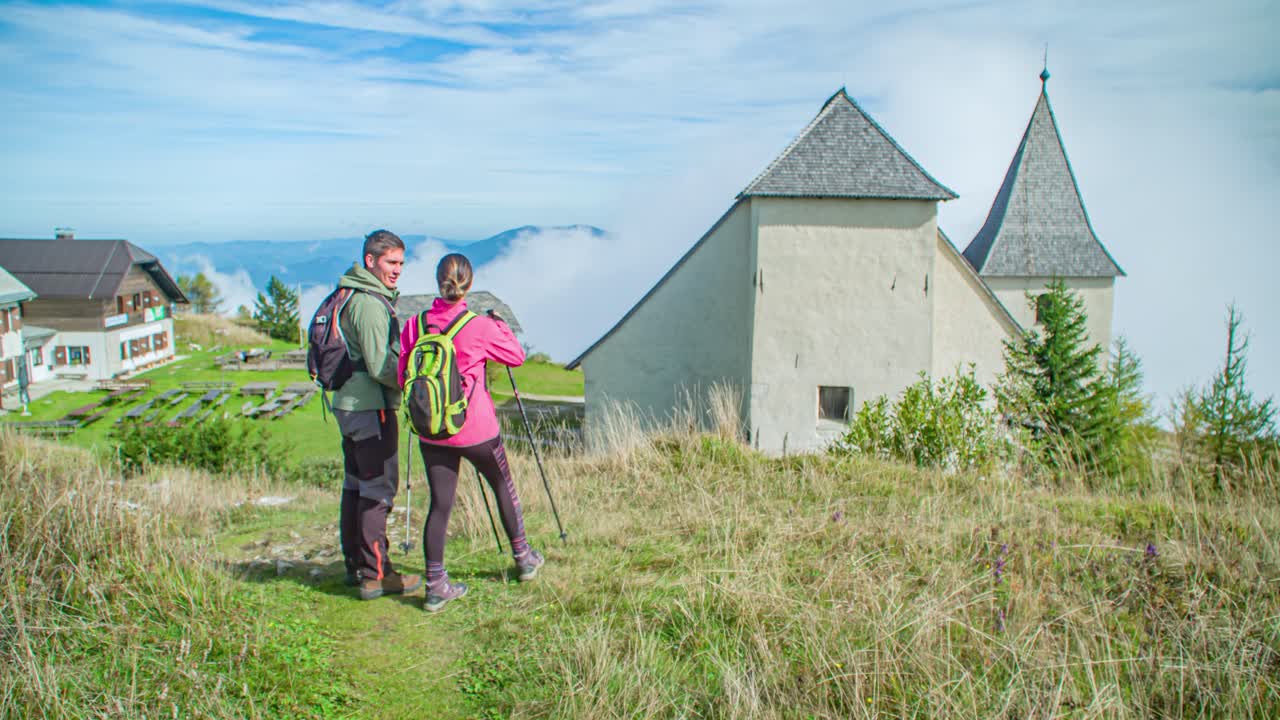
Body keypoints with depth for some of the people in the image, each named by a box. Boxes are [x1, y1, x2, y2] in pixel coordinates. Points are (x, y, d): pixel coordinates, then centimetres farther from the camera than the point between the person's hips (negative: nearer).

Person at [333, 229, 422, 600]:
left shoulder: (348, 297, 15)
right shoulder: (370, 303, -17)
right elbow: (380, 367, -21)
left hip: (348, 403, 10)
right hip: (370, 406, -10)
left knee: (356, 485, 15)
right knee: (378, 488, -6)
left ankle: (355, 565, 25)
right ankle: (375, 575, -2)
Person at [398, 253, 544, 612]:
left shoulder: (414, 325, -4)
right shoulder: (479, 327, -13)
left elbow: (402, 377, 2)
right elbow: (517, 356, 1)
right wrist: (500, 325, 15)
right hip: (476, 429, -2)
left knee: (440, 504, 8)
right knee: (503, 486, 19)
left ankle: (435, 585, 6)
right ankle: (523, 558, 34)